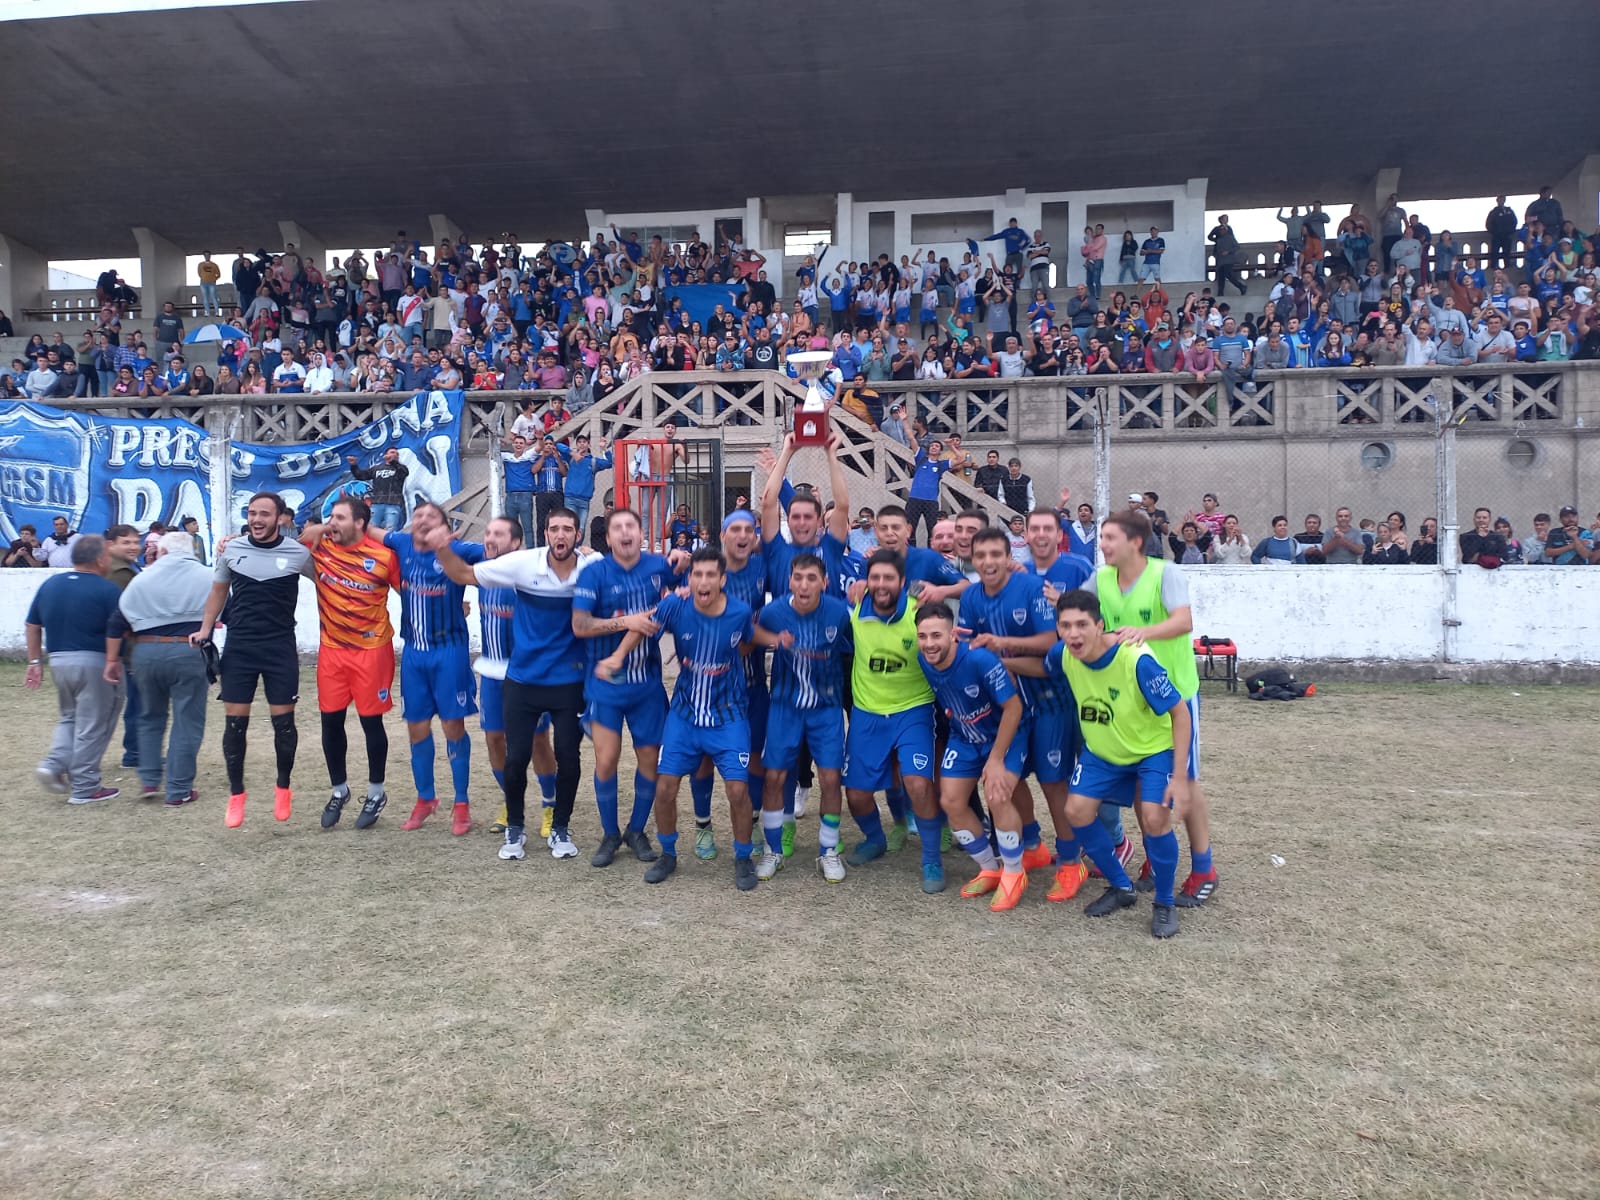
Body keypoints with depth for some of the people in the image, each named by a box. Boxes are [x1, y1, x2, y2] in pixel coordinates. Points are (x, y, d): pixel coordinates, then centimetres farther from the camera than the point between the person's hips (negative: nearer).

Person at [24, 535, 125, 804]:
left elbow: (31, 625, 12)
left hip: (58, 661, 6)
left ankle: (54, 764, 5)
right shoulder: (107, 589, -11)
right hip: (93, 663, -6)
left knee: (70, 717, 25)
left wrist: (35, 662, 16)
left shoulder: (49, 585, 9)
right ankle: (85, 788, 9)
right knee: (92, 725, 4)